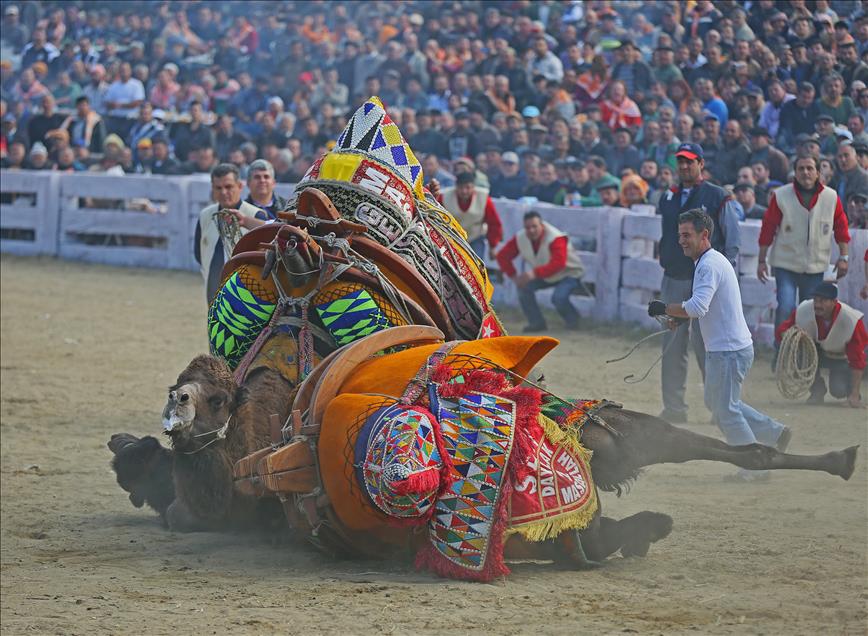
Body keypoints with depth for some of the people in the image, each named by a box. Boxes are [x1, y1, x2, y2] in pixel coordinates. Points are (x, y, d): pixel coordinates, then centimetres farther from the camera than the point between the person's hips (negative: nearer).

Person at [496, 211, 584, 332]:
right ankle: (537, 323, -2)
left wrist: (534, 273, -54)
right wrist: (513, 276, -17)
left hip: (570, 273, -6)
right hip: (545, 276, 6)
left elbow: (558, 264, -47)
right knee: (524, 287, -17)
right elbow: (502, 256, -6)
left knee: (558, 297, -32)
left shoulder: (555, 239, -34)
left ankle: (573, 322, 1)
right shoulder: (520, 239, -15)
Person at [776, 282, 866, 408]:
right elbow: (781, 331, -17)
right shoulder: (803, 311, -27)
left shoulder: (852, 320, -33)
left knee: (839, 391, -27)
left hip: (843, 358, -2)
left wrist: (855, 395, -32)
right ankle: (817, 390, -8)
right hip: (818, 352, 2)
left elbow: (857, 360, -29)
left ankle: (853, 392, 14)